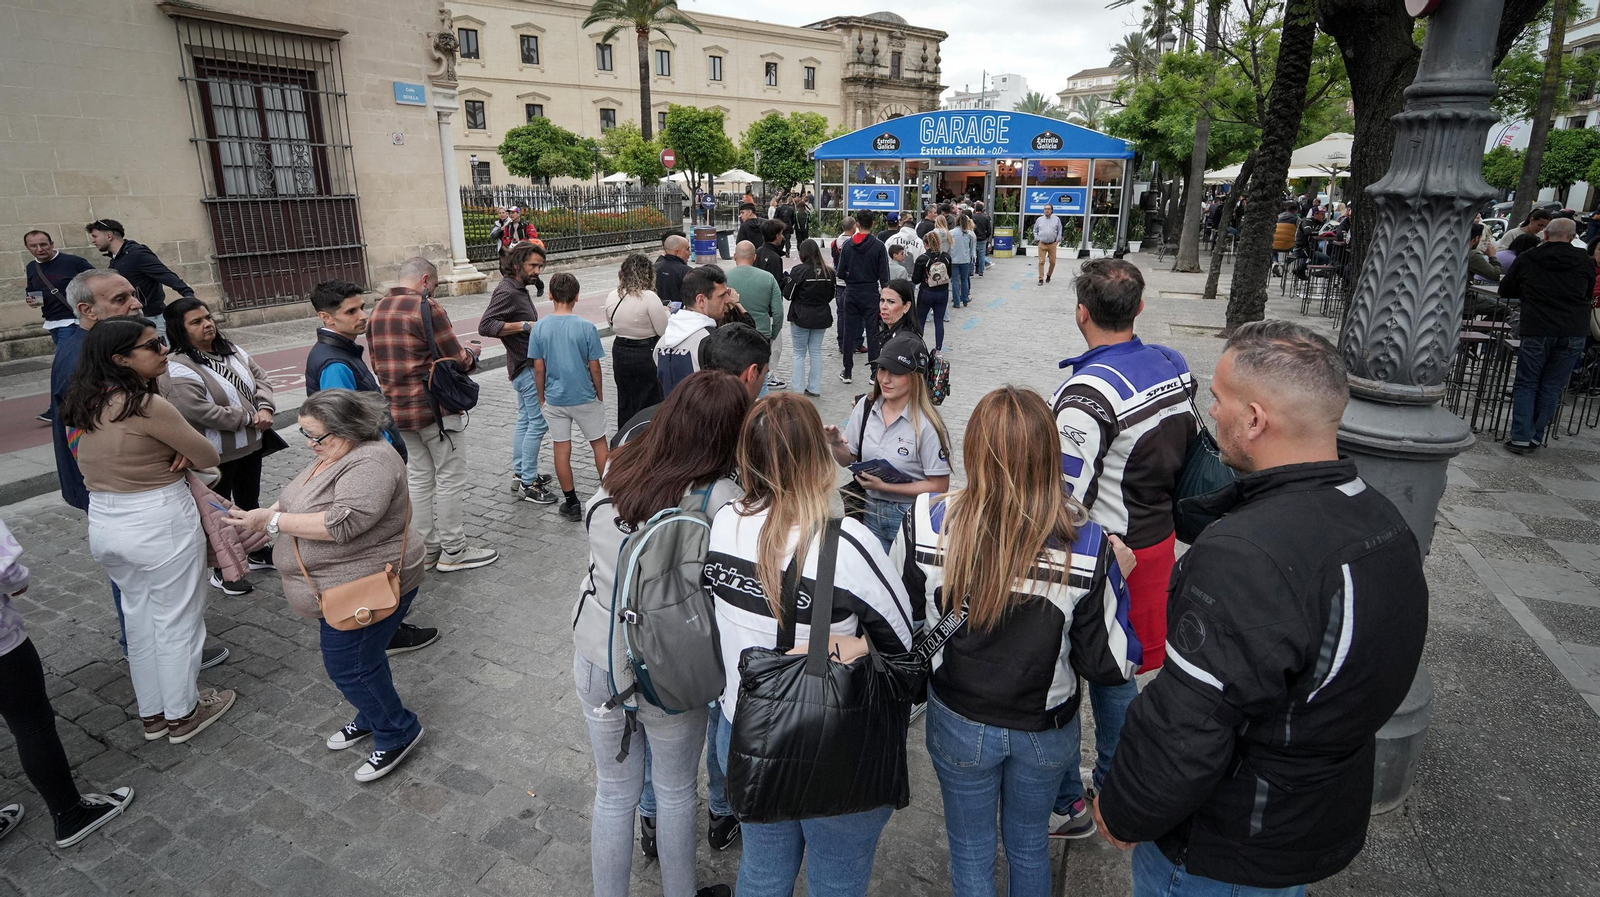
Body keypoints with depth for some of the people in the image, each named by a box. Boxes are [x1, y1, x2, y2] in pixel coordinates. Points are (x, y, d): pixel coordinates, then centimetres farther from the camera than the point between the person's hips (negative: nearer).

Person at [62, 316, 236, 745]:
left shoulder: (84, 403, 3)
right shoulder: (146, 405, -21)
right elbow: (208, 457, -14)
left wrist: (175, 453, -4)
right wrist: (204, 456, 10)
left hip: (103, 522, 8)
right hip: (159, 524, -8)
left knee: (139, 618, 21)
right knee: (176, 621, 9)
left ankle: (151, 713, 34)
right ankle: (182, 715, 24)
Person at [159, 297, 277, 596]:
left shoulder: (232, 352, 5)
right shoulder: (177, 370, -19)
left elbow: (260, 378, 9)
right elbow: (198, 411, -28)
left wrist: (265, 408, -10)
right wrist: (247, 418, -20)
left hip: (250, 445, 8)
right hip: (216, 456, -7)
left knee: (250, 501, 23)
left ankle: (258, 552, 41)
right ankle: (221, 571, 22)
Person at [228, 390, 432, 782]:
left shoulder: (370, 463, -26)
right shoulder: (332, 455, 6)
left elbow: (342, 524, -35)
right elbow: (298, 500, 18)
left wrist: (272, 520, -27)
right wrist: (258, 516, 1)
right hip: (341, 587, 10)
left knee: (349, 667, 0)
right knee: (362, 658, 22)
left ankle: (397, 733, 16)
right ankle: (374, 715, 40)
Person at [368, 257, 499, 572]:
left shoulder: (376, 311, 9)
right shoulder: (427, 308, -15)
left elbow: (378, 364, 14)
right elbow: (457, 361, -14)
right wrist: (471, 354, 7)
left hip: (397, 410, 8)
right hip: (435, 409, -8)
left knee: (418, 479, 14)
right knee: (450, 480, 3)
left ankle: (426, 550, 22)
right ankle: (453, 552, 10)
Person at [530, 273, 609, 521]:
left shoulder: (539, 328, -7)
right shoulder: (586, 327, -13)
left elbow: (538, 368, -3)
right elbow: (594, 367, -8)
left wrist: (541, 397, 10)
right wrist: (600, 394, 7)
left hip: (554, 399, 2)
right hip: (584, 397, -1)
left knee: (561, 450, 9)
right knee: (599, 444, 15)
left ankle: (571, 503, 16)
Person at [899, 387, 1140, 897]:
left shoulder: (927, 526, -25)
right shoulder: (1086, 545, -24)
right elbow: (1110, 665, -14)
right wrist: (1118, 579, -3)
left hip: (959, 724, -1)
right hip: (1046, 729, 1)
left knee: (970, 851, 24)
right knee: (1030, 842, 29)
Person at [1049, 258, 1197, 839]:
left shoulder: (1087, 392, -26)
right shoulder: (1175, 368, 1)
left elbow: (1064, 497, -26)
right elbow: (1191, 453, 13)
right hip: (1156, 543, 8)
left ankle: (1066, 807, 25)